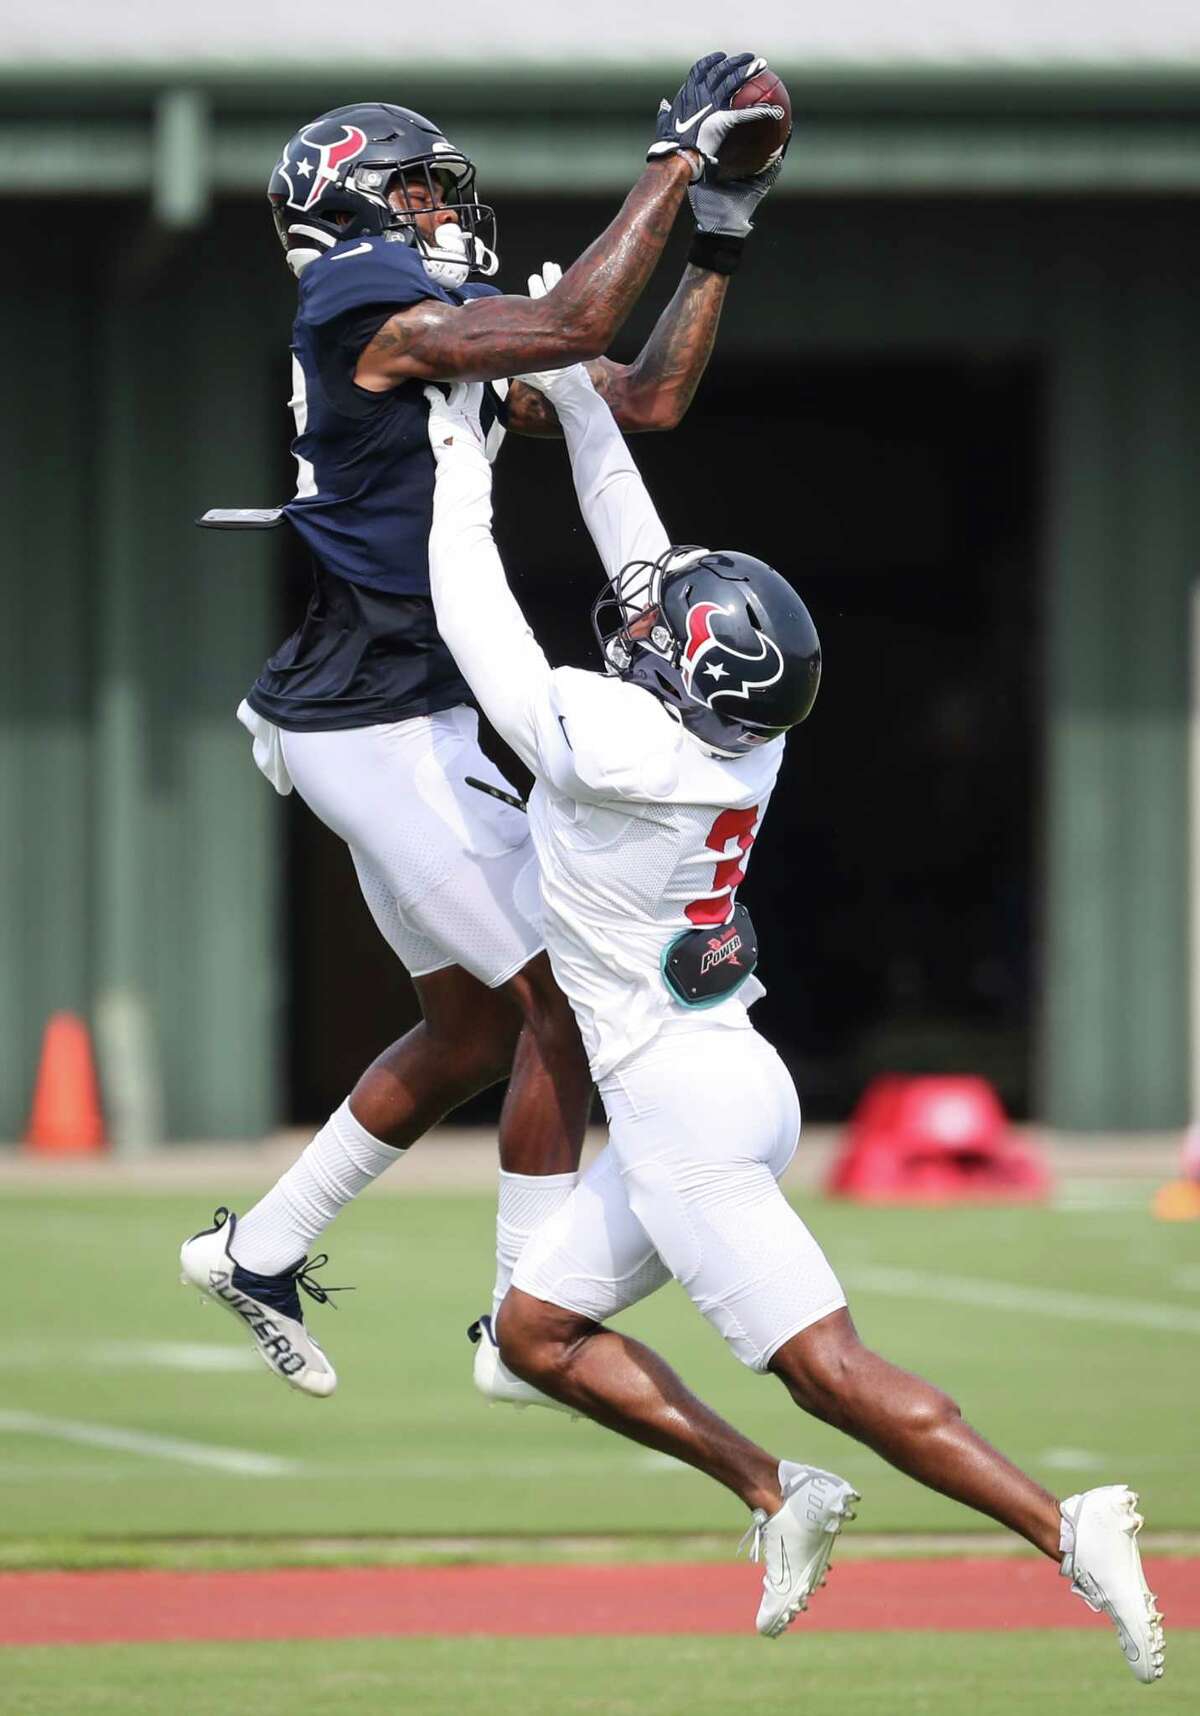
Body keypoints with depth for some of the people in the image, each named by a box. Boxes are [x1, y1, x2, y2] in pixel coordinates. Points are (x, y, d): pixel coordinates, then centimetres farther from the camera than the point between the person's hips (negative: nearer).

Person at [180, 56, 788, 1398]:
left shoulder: (469, 351, 14)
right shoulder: (371, 308, -15)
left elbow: (646, 398, 17)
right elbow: (576, 327, -26)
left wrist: (718, 240, 12)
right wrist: (679, 157, -20)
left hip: (401, 720, 10)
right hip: (379, 728, -10)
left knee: (469, 1033, 17)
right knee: (563, 997, -8)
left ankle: (261, 1252, 28)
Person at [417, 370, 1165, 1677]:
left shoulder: (609, 741, -22)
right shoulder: (739, 735, 0)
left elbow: (477, 624, -9)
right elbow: (639, 553, 13)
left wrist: (459, 460, 2)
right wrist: (575, 400, 15)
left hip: (685, 1107, -9)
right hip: (718, 1082, 9)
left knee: (828, 1368, -10)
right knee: (536, 1332, 16)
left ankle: (1068, 1532, -16)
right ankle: (773, 1496, 10)